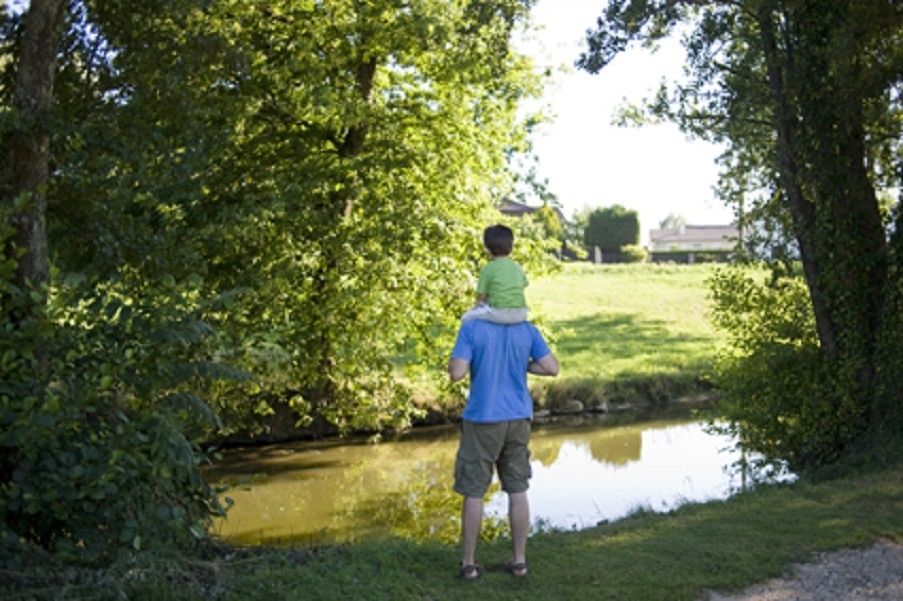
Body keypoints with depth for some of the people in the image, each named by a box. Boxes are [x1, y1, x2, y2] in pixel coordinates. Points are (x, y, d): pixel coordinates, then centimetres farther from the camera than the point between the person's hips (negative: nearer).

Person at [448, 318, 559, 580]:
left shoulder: (471, 328, -11)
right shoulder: (528, 330, -1)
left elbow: (456, 373, -17)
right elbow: (552, 368, -2)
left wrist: (473, 359, 4)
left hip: (482, 421, -3)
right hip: (518, 420, 3)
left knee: (473, 492, 6)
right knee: (517, 490, 12)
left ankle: (468, 562, 12)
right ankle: (519, 559, 17)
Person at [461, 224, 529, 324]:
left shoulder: (487, 269, -3)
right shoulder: (518, 267, 12)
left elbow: (481, 297, -3)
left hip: (498, 313, -5)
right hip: (520, 315, 5)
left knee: (466, 317, 14)